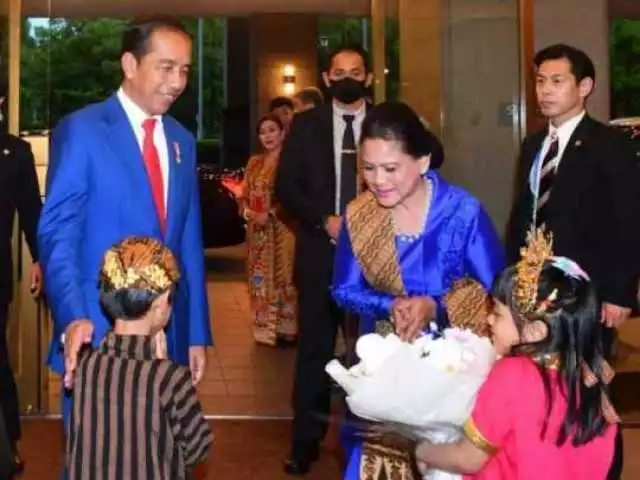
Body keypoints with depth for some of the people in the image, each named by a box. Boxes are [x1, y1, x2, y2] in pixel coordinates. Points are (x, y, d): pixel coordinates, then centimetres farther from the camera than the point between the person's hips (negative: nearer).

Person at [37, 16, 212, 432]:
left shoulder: (181, 141, 11)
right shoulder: (81, 130, -8)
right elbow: (57, 236, -12)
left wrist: (197, 333, 10)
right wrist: (73, 318, -27)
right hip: (99, 331, -5)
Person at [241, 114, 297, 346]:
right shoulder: (254, 162, 13)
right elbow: (245, 193, 15)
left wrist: (270, 214, -19)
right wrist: (246, 211, -4)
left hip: (281, 229, -7)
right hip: (257, 231, 7)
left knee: (281, 276, -4)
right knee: (260, 278, 10)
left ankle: (286, 330, 4)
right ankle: (265, 328, 20)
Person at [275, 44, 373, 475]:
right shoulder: (306, 124, 6)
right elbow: (285, 186, 1)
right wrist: (324, 220, -11)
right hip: (321, 251, 0)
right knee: (315, 349, 5)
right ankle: (306, 441, 13)